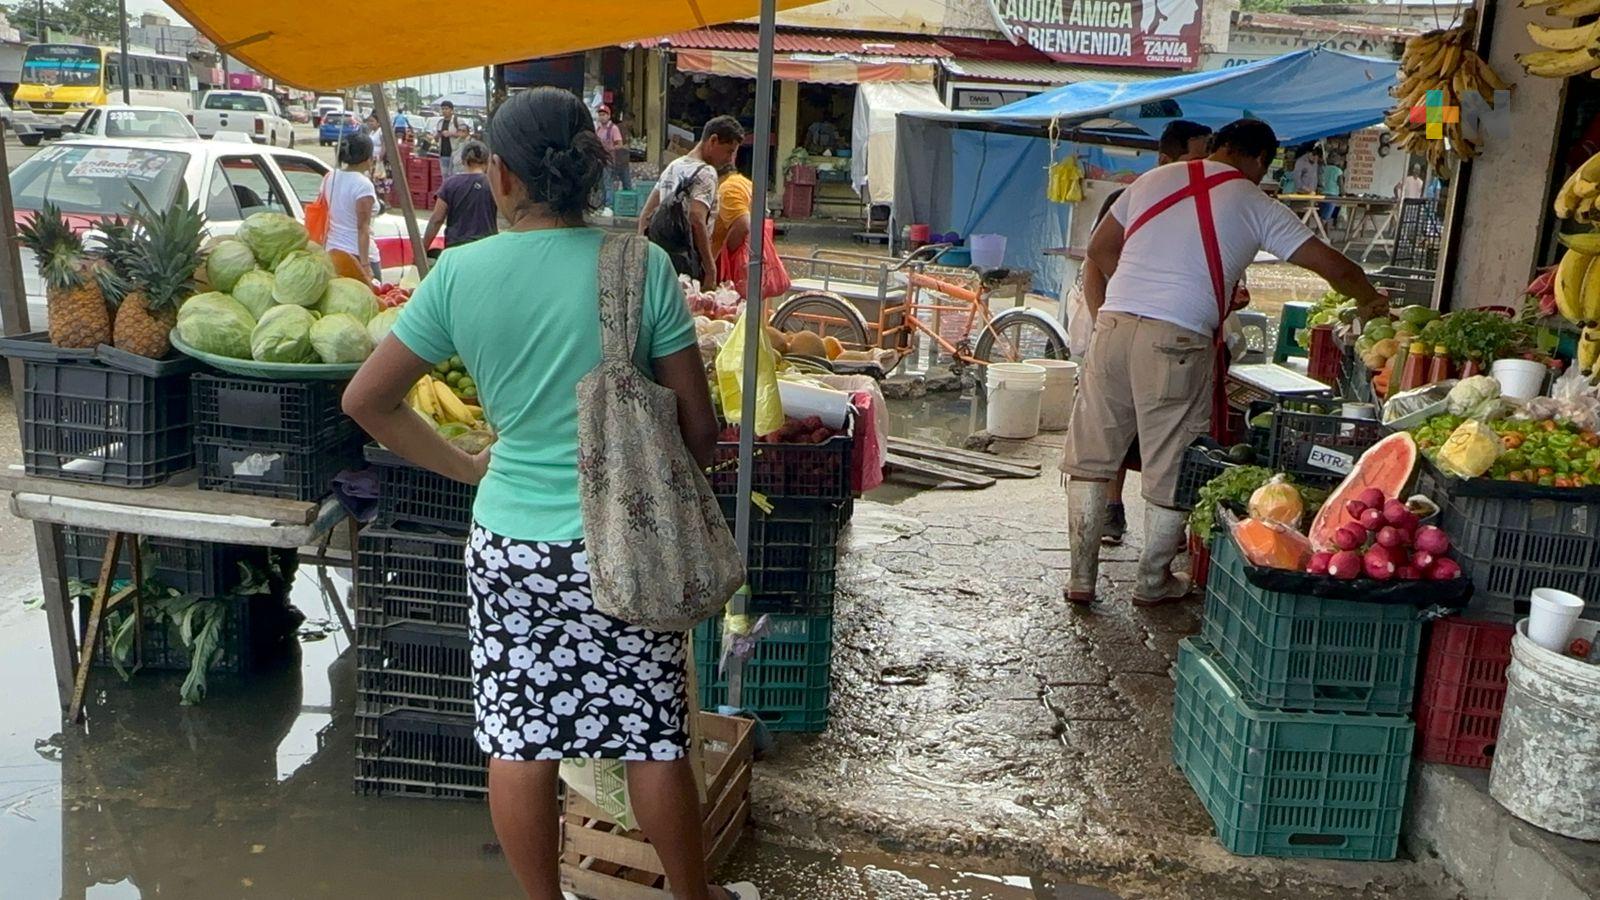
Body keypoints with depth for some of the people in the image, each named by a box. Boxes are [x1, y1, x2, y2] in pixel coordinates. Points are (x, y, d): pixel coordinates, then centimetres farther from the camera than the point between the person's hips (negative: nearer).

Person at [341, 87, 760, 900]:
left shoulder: (460, 273, -5)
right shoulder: (641, 266, -9)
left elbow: (365, 399, 2)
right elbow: (698, 427, -7)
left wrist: (464, 466, 11)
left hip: (508, 547, 2)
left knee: (519, 743, 15)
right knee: (654, 740, 14)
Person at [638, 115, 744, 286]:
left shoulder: (673, 166, 19)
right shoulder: (706, 173, -9)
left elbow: (646, 214, 19)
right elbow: (697, 219, -22)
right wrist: (711, 268, -19)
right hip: (684, 264, -9)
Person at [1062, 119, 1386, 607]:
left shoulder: (1154, 179, 16)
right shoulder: (1256, 205, 6)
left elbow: (1099, 249, 21)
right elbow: (1331, 264, 9)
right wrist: (1371, 303, 27)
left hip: (1113, 324, 4)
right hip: (1177, 341, -3)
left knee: (1091, 457, 12)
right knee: (1171, 469, 10)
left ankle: (1081, 577, 15)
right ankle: (1153, 581, 22)